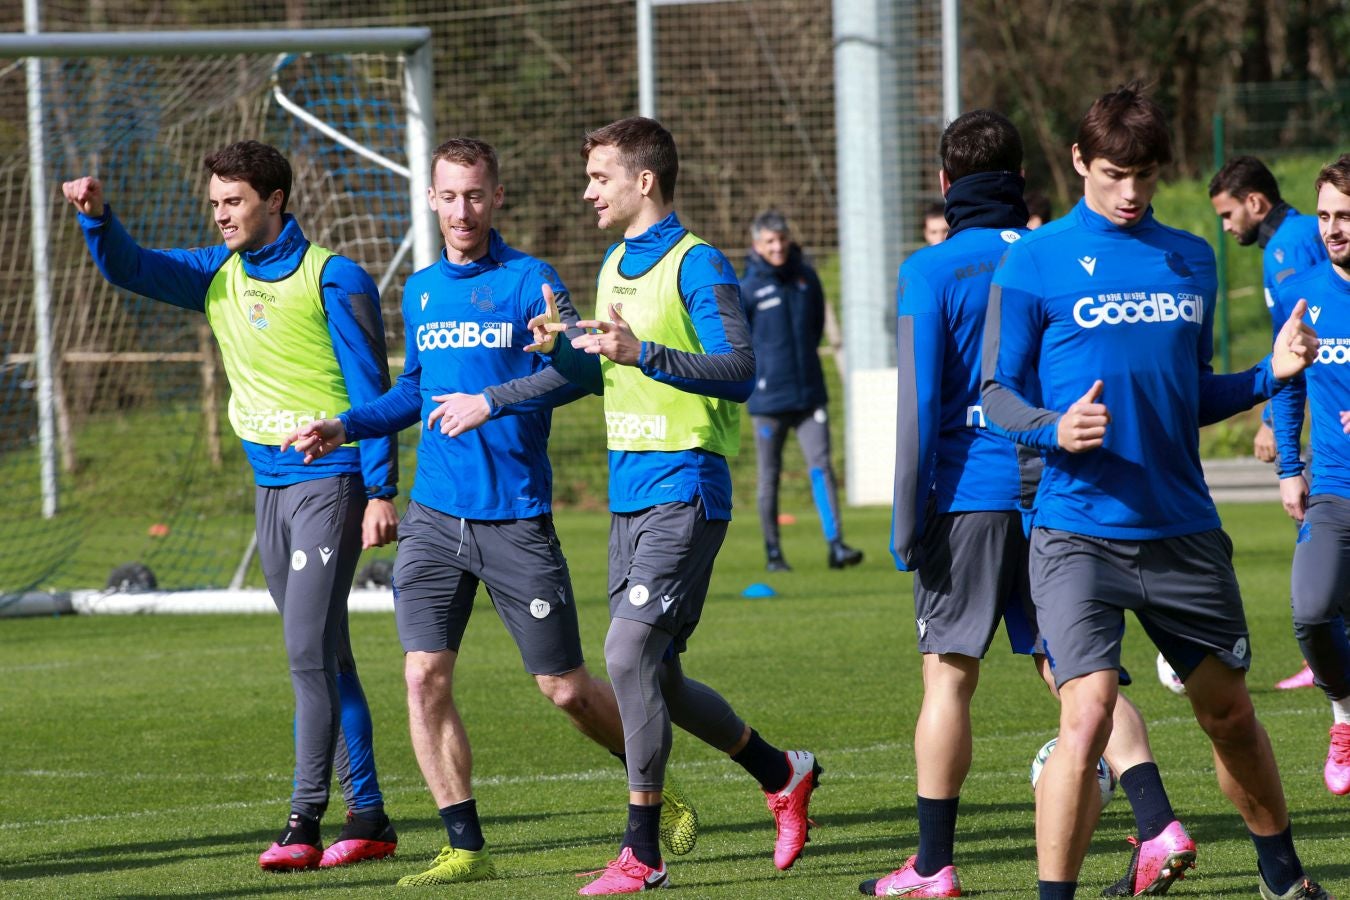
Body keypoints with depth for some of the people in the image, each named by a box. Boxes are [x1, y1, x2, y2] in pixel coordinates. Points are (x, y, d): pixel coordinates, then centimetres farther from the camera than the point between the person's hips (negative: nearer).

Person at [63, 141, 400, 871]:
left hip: (330, 482, -8)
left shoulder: (332, 279, -9)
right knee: (321, 657, 9)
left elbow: (371, 390, -10)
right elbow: (129, 269, 2)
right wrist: (96, 216, -19)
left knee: (309, 649, -14)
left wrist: (381, 492, -14)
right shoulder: (218, 276, 10)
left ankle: (305, 819, -15)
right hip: (270, 486, 8)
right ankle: (367, 816, 14)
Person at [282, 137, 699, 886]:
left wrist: (491, 402, -27)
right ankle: (465, 848, -2)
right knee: (425, 677, -9)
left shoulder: (529, 282, -4)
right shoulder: (420, 292, 13)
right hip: (433, 515, 5)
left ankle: (661, 800, 25)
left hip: (516, 516, -4)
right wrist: (346, 426, 13)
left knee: (566, 688, 2)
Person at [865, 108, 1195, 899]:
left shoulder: (932, 273, -5)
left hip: (970, 497, -4)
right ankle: (1159, 826, -9)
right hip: (1055, 491, 4)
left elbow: (921, 402, -9)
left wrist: (909, 519, -6)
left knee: (949, 677, 3)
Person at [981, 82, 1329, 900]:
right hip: (1077, 532, -4)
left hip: (1183, 529, 4)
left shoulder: (1191, 259, 12)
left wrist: (1270, 375, 2)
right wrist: (1055, 428, -22)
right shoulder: (1036, 263, -3)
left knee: (1230, 713, 14)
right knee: (1088, 717, -19)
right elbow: (997, 395, -2)